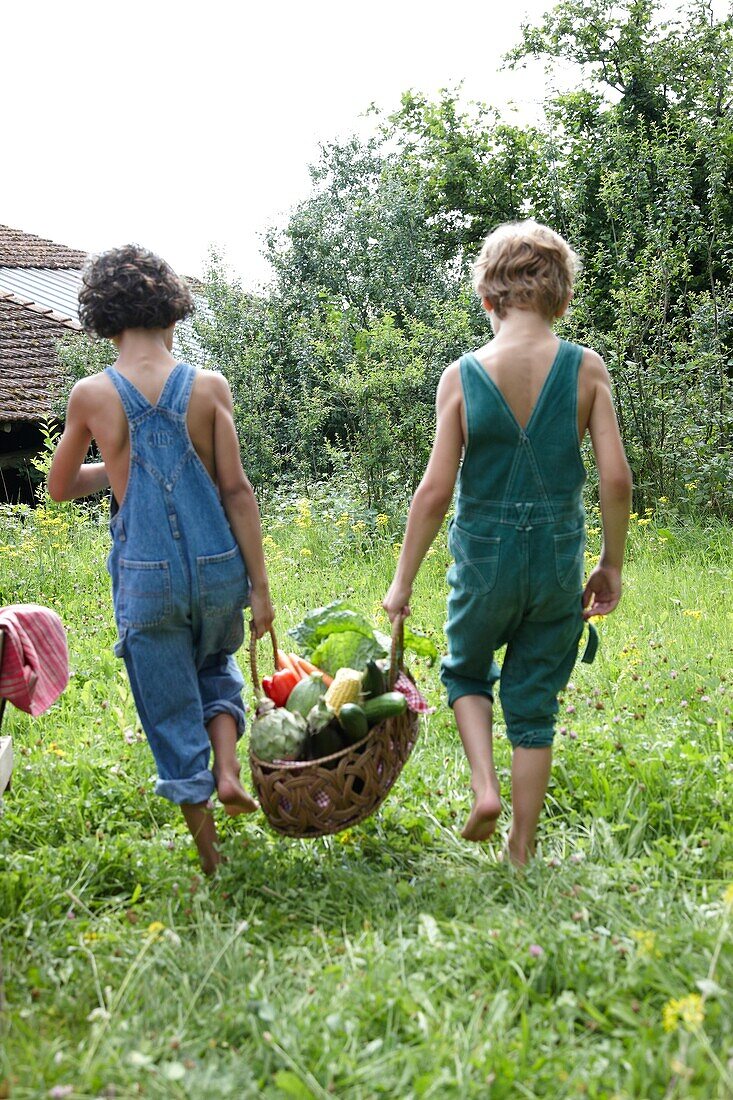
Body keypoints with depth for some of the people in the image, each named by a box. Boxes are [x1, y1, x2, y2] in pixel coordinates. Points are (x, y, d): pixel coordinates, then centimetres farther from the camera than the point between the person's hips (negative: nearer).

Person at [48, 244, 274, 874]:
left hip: (147, 578, -1)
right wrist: (261, 586, 0)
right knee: (217, 666, 32)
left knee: (172, 712, 12)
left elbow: (60, 487, 11)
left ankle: (211, 858, 21)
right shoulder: (208, 387, -5)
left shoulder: (91, 395, -3)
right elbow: (237, 491, -6)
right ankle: (228, 769, 10)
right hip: (218, 569, 1)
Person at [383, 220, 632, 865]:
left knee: (467, 671, 28)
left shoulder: (462, 377, -11)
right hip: (558, 559, 1)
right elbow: (617, 480, -10)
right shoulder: (586, 369, -8)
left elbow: (436, 491, -11)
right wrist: (612, 566, 4)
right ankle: (521, 850, 23)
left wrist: (403, 581, -1)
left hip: (485, 557, -1)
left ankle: (484, 784, 7)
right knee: (534, 703, 16)